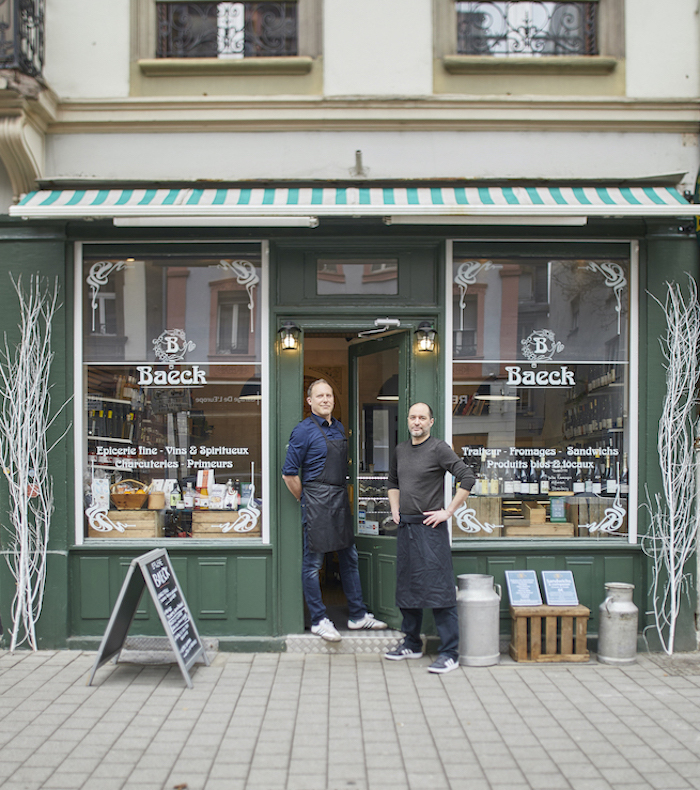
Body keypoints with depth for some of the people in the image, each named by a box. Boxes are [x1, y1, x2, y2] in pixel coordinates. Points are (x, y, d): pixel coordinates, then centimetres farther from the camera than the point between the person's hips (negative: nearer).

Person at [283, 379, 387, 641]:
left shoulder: (339, 428, 13)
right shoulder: (304, 430, -9)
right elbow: (289, 473, -9)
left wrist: (342, 496, 17)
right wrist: (306, 499, -2)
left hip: (340, 500, 8)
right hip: (317, 501, -8)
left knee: (349, 558, 12)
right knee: (313, 562, 0)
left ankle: (358, 615, 20)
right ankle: (319, 620, 8)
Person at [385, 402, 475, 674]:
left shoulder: (439, 449, -8)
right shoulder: (401, 450, 13)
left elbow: (467, 478, -15)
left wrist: (448, 511, -14)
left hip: (430, 528, -7)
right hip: (405, 527, 7)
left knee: (439, 589, -8)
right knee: (407, 587, 14)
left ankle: (449, 653, -4)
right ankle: (412, 644, 27)